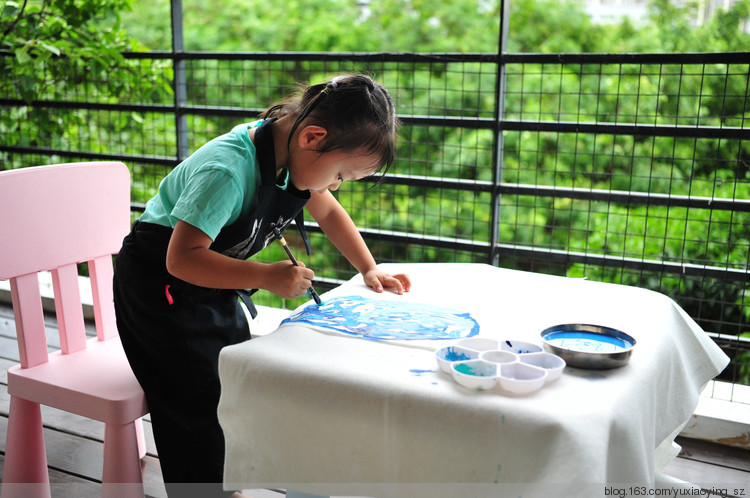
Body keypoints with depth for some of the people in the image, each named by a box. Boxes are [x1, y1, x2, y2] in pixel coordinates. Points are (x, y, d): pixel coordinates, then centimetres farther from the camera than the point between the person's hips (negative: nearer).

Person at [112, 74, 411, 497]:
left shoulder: (293, 154, -9)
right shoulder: (227, 171, -36)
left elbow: (329, 212, 8)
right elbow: (181, 259, -37)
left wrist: (370, 270, 1)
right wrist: (267, 277, -39)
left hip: (213, 284, 8)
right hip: (160, 285, -8)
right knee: (200, 413, -7)